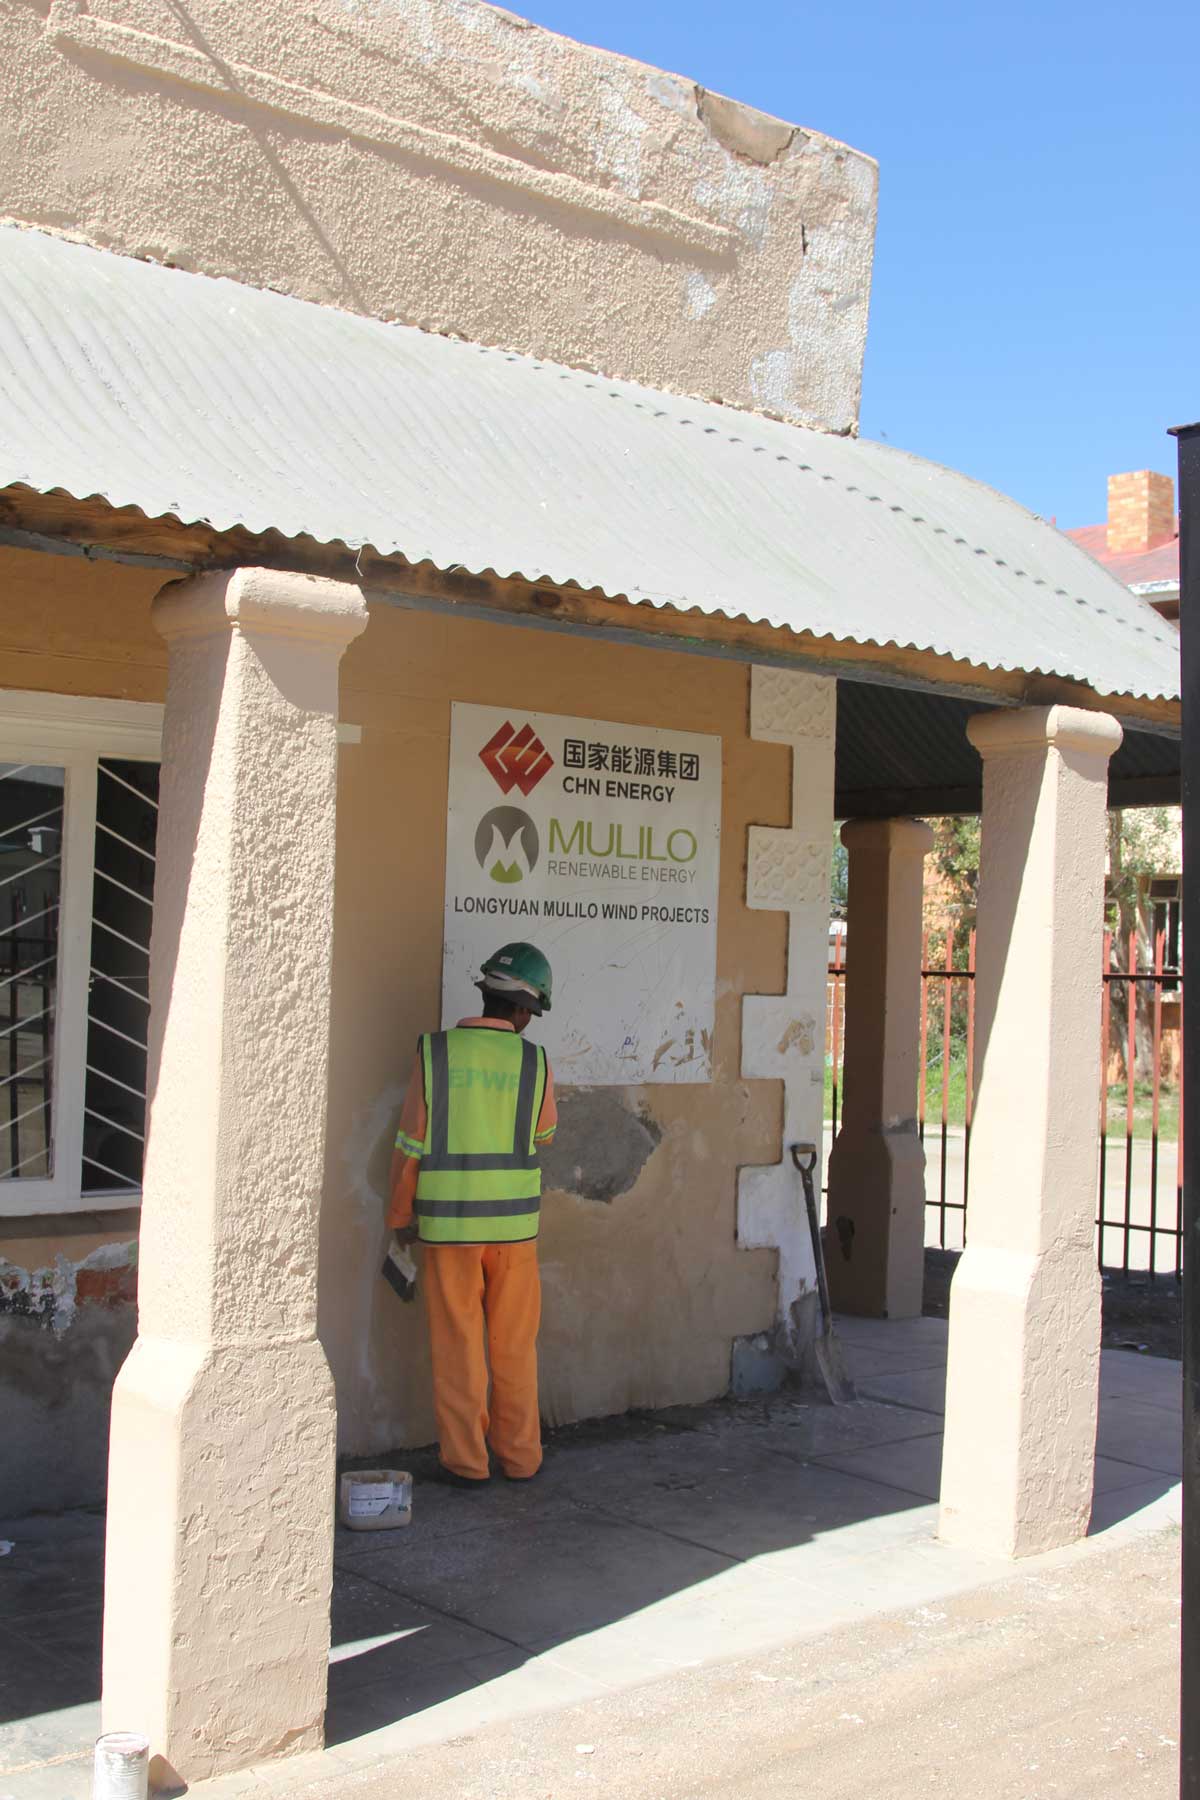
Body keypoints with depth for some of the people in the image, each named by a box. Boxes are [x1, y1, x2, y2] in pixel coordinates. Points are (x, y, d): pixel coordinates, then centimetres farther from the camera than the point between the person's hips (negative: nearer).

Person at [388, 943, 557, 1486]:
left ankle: (465, 1461, 12)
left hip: (447, 1222, -1)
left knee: (457, 1343, 8)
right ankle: (520, 1456, 19)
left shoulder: (434, 1054, -7)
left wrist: (400, 1214, 8)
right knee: (515, 1343, 13)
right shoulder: (533, 1063, -5)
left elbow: (411, 1145, -4)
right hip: (514, 1223, 1)